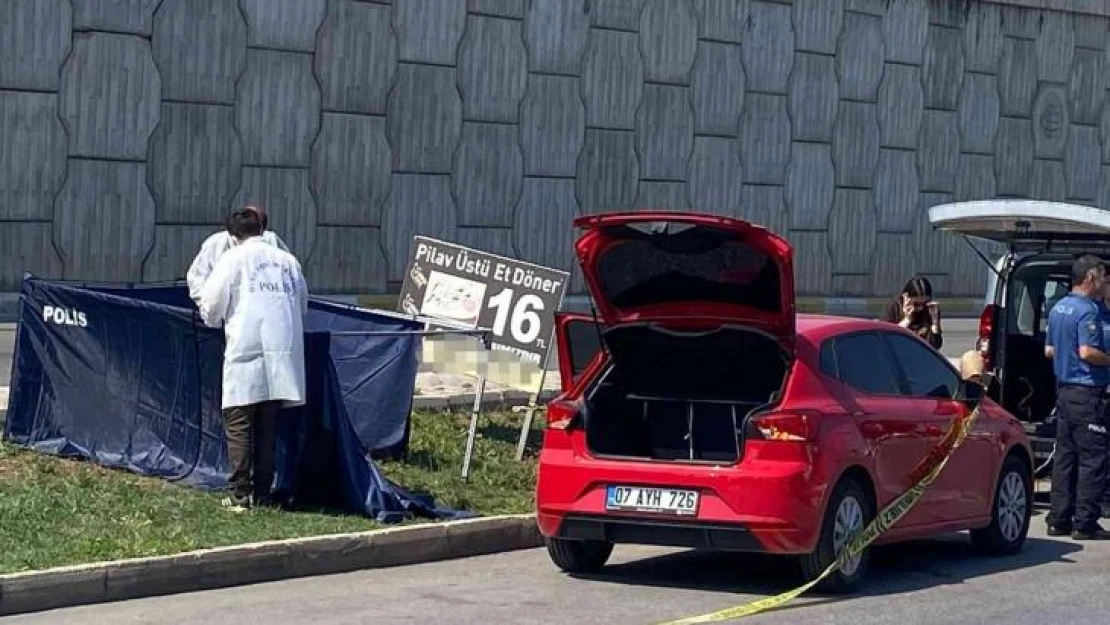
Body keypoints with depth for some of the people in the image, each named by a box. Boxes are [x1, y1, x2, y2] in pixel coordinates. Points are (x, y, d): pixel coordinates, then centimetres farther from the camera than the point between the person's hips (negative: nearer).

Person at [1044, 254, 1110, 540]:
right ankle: (1085, 523, -5)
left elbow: (1049, 350, 19)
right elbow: (1087, 352, -25)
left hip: (1064, 389, 9)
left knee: (1064, 456, 12)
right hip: (1087, 393, -9)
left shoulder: (1058, 309, 13)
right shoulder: (1087, 310, -16)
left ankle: (1059, 519, 14)